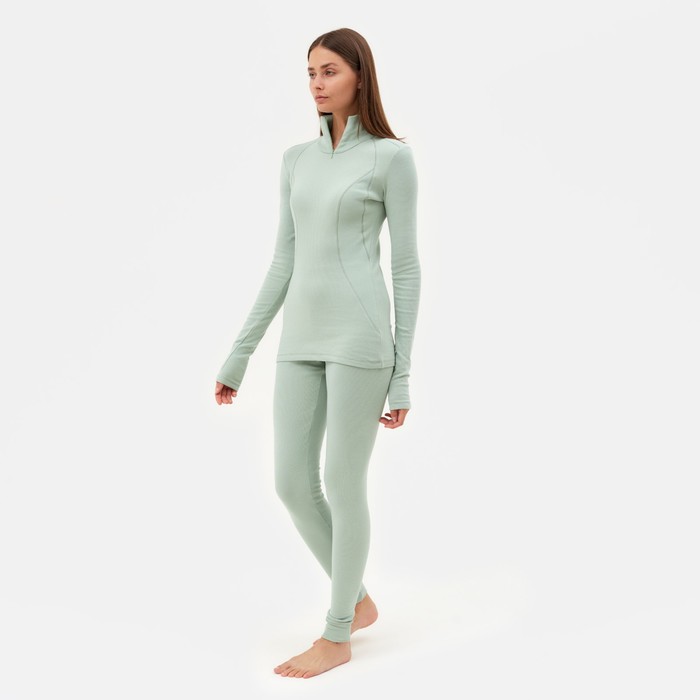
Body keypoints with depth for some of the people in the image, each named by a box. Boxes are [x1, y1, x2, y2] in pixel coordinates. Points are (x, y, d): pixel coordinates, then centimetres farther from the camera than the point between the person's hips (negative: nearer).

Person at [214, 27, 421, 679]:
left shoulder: (392, 157, -2)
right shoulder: (297, 159, 15)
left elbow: (406, 266, -4)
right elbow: (284, 261, 15)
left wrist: (401, 375, -7)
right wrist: (239, 353, 12)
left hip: (360, 336, -6)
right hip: (302, 340, 6)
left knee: (343, 485, 0)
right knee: (293, 485, 6)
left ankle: (337, 635, 18)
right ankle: (357, 600, 29)